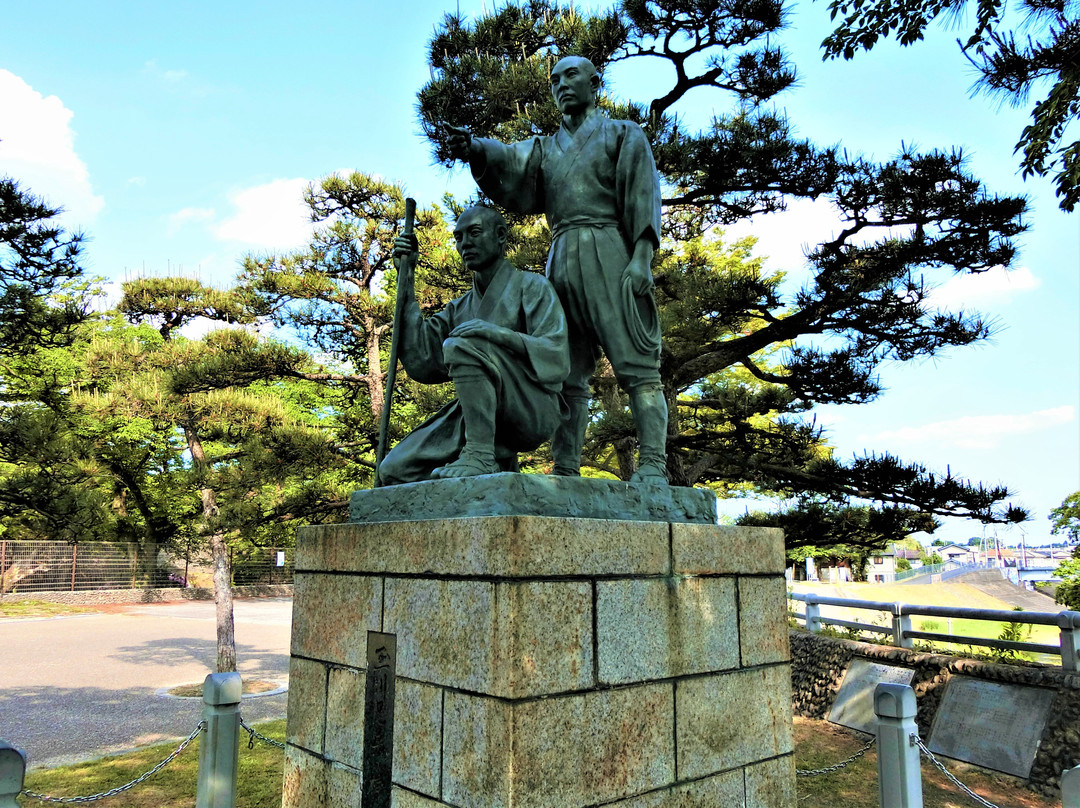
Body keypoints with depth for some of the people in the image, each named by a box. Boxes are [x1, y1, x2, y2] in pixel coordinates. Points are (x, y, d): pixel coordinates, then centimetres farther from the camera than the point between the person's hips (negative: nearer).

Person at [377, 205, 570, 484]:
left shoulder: (532, 286, 7)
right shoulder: (459, 309, 23)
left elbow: (556, 358, -9)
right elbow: (420, 363, 7)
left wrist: (495, 333, -24)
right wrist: (406, 280, 8)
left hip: (532, 413, -6)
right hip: (478, 419, 6)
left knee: (463, 343, -27)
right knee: (395, 470, -9)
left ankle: (481, 456, -28)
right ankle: (499, 466, 2)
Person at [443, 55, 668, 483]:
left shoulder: (624, 134, 15)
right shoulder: (546, 146, 27)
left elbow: (643, 197, 2)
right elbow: (509, 160, 5)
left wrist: (642, 256, -14)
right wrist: (473, 148, -17)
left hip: (608, 252, -5)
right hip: (561, 260, 5)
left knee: (635, 363, -12)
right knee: (565, 373, -1)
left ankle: (652, 466, -17)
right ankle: (565, 471, -2)